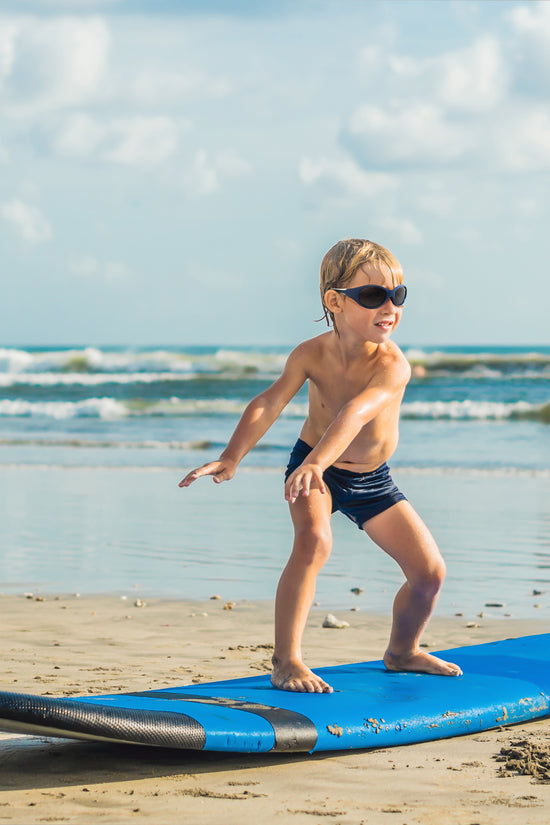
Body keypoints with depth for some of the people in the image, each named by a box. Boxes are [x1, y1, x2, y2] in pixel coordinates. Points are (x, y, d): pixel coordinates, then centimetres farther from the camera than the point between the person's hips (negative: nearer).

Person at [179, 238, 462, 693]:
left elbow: (355, 413, -47)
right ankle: (286, 660, -27)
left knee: (430, 571, 1)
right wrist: (232, 457, -39)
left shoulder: (392, 365, -30)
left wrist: (317, 461, -63)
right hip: (314, 469, -1)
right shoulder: (311, 354, -21)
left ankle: (403, 651, 30)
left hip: (371, 480, 1)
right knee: (314, 540, -31)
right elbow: (268, 405, -23)